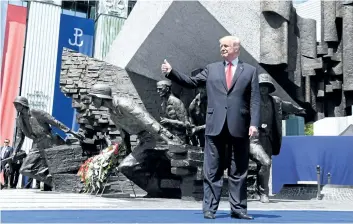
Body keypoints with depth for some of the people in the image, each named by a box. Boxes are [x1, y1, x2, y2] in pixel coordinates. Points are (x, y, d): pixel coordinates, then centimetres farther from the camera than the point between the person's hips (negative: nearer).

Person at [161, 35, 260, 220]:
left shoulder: (250, 71, 8)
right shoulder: (211, 69, 15)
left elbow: (254, 100, 1)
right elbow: (191, 82, 12)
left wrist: (254, 123, -9)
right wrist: (171, 72, 1)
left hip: (239, 127, -1)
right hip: (215, 126, 1)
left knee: (238, 172, 6)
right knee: (212, 171, 4)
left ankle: (238, 208, 14)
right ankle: (210, 208, 11)